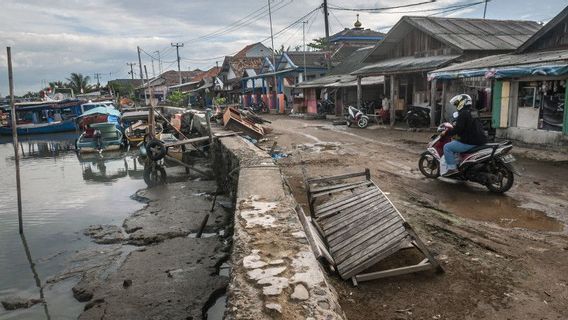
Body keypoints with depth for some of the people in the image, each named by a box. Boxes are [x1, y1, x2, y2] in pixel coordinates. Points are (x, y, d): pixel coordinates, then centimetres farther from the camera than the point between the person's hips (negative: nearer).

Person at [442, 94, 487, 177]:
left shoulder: (463, 114, -15)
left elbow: (458, 129, -22)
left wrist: (446, 133, -8)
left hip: (470, 143, -10)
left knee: (447, 147, -6)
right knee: (454, 143, 30)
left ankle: (452, 168, -12)